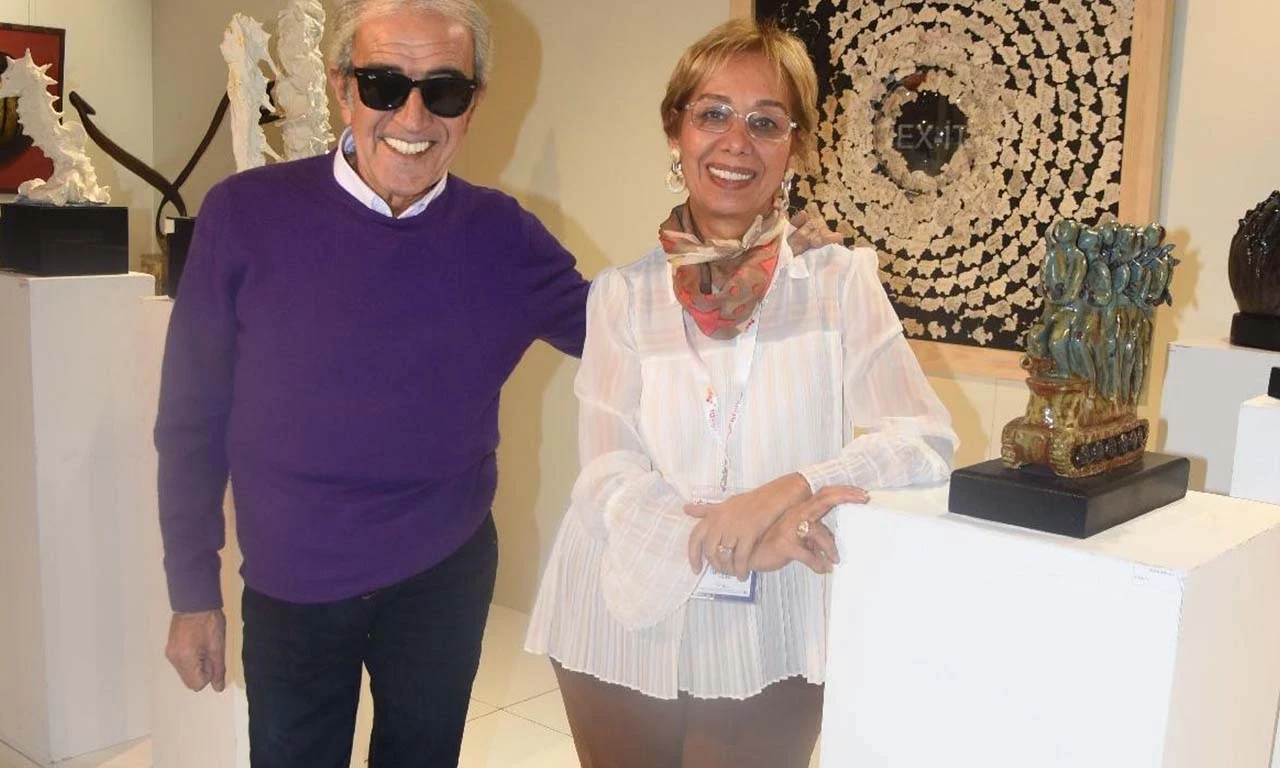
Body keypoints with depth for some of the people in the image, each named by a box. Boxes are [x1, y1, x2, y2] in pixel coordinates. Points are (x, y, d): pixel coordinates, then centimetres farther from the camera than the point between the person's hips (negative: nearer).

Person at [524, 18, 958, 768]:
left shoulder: (840, 280, -4)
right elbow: (609, 478, -9)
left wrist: (790, 491, -25)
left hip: (767, 645, -1)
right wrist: (743, 533, -24)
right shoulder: (622, 294, -2)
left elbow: (927, 439, -9)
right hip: (626, 632, 1)